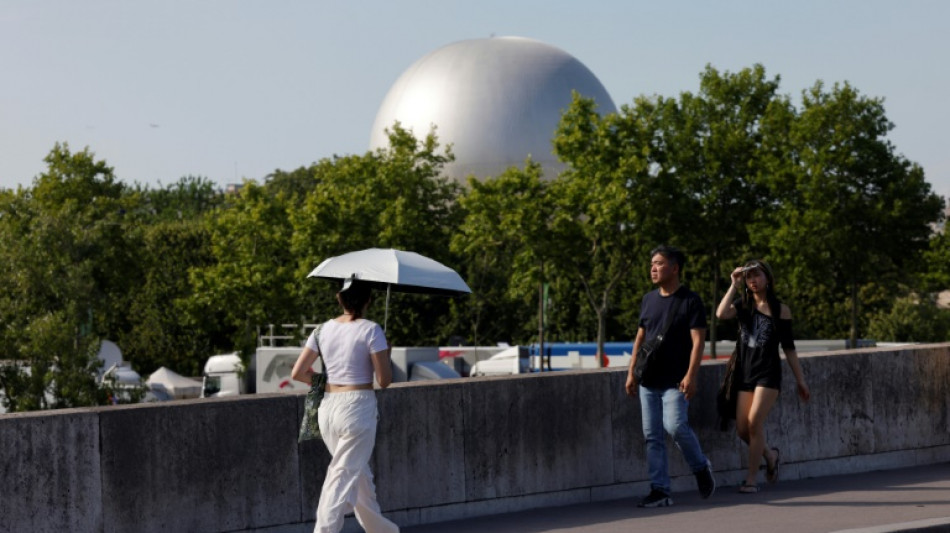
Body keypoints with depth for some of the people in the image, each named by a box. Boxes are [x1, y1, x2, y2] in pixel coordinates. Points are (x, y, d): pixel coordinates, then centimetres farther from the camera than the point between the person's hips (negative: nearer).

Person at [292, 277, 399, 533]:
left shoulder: (324, 330, 6)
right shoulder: (370, 330, -9)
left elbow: (298, 373, 5)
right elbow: (384, 380, -10)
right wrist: (386, 356, 9)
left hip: (328, 407, 6)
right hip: (358, 406, -6)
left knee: (359, 472, 21)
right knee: (344, 477, -5)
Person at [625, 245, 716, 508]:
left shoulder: (690, 300, -4)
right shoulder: (649, 300, 14)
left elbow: (698, 340, -9)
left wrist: (691, 375, -19)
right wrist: (632, 372, 13)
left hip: (676, 381, -6)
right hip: (648, 381, 6)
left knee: (675, 425, -20)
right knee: (652, 436, 2)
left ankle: (701, 468, 6)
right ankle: (659, 491, 6)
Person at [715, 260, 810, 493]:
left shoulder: (780, 310, 2)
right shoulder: (743, 305, 7)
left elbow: (788, 347, 5)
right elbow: (721, 314, -15)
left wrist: (800, 380, 5)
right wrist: (734, 285, -11)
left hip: (768, 373, -4)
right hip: (745, 372, 4)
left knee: (754, 421, -15)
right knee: (742, 428, 1)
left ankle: (752, 478, -7)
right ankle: (770, 455, 30)